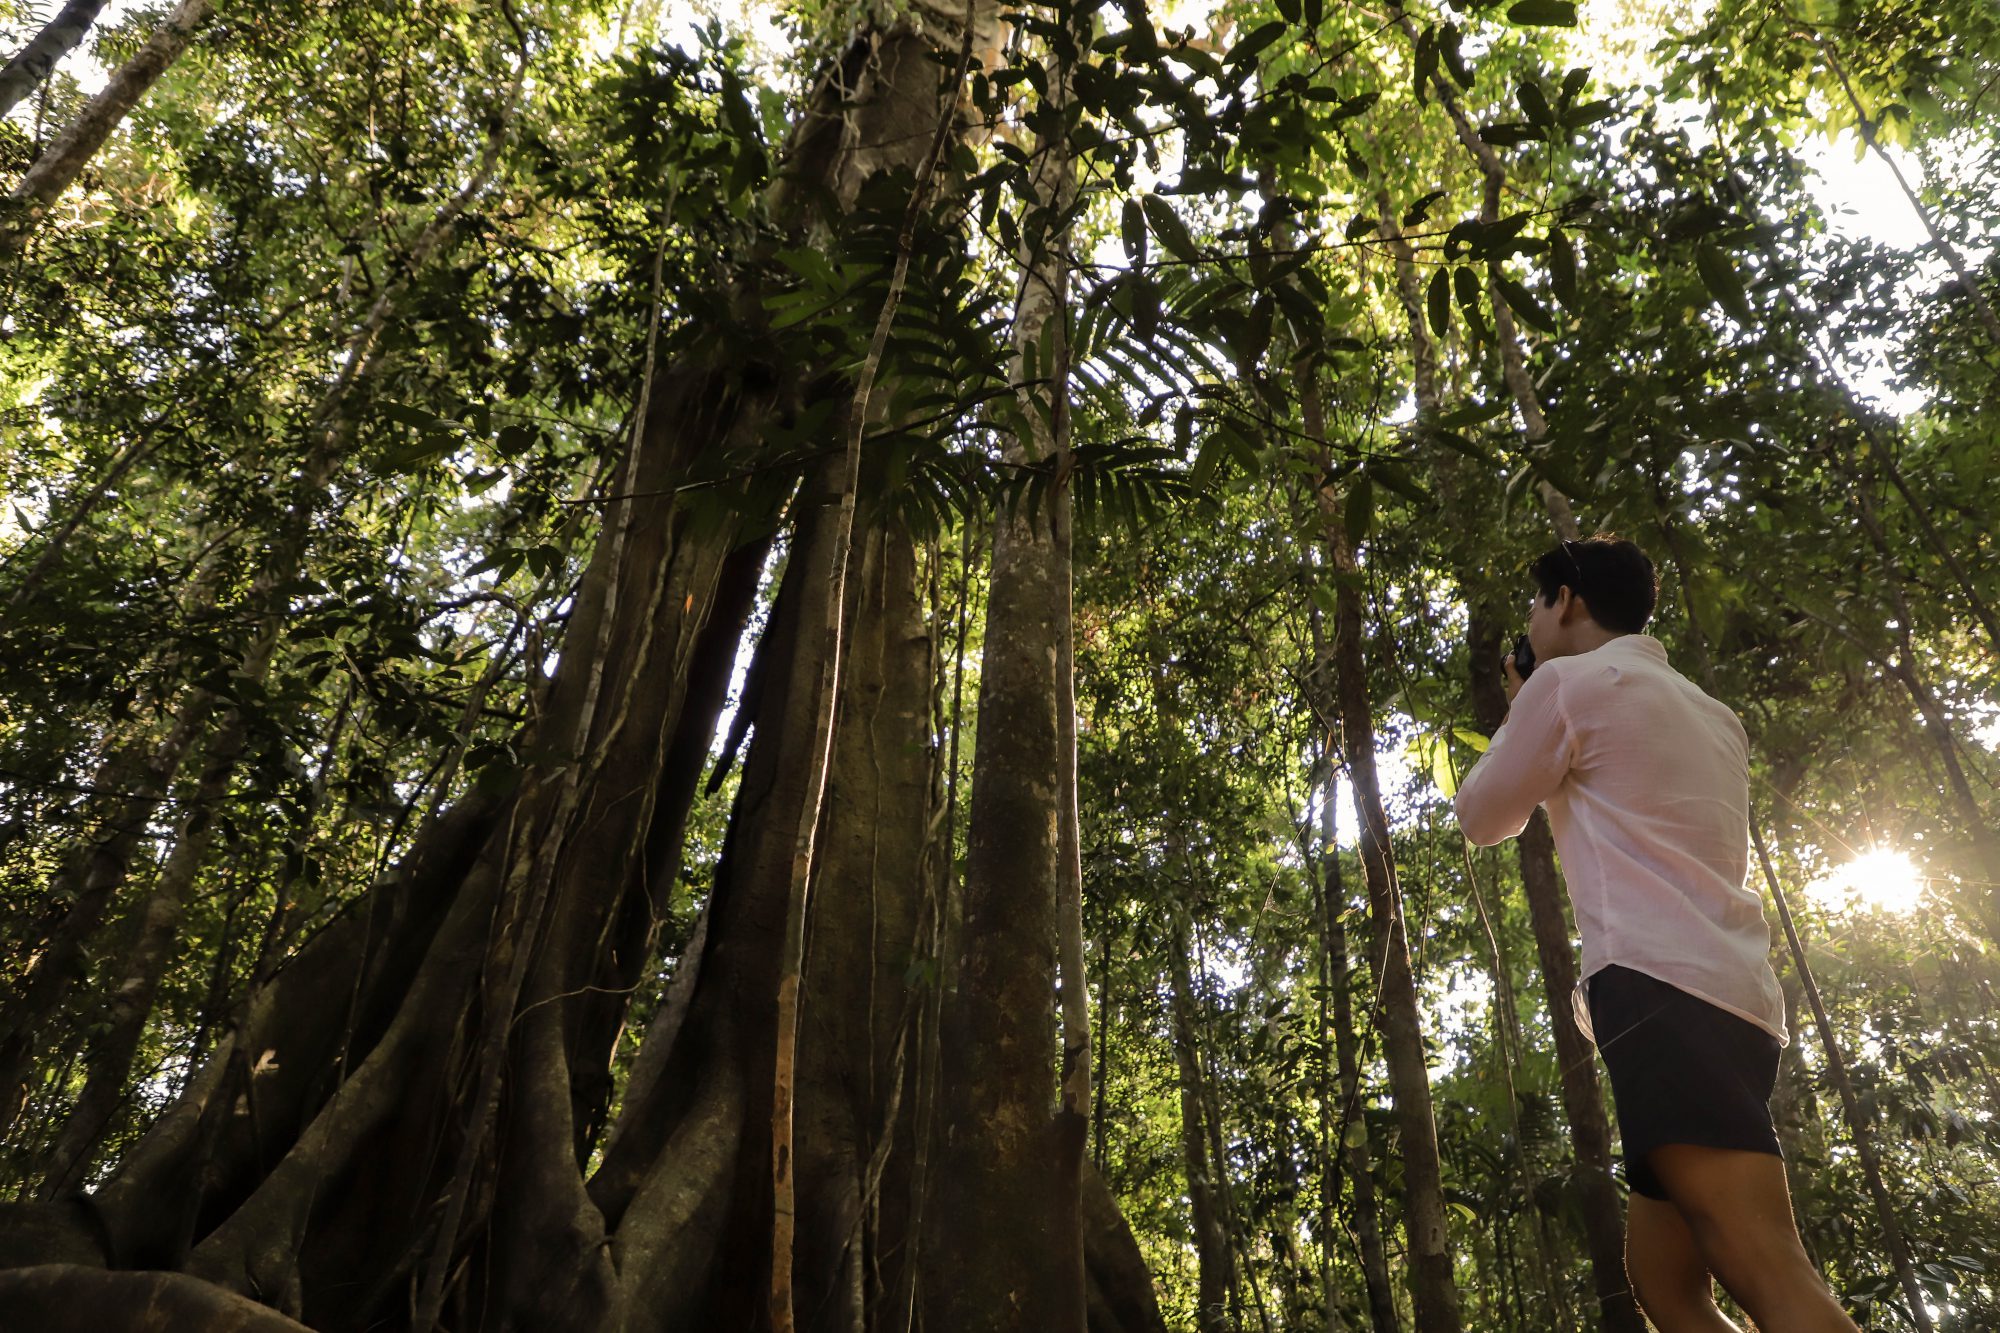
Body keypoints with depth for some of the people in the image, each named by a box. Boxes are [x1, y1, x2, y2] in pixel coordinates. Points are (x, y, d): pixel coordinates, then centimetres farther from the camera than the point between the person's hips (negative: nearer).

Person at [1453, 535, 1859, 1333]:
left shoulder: (1566, 680, 1)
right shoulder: (1710, 714, 28)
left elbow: (1483, 817, 9)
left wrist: (1516, 719, 25)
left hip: (1660, 987, -10)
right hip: (1733, 993, 10)